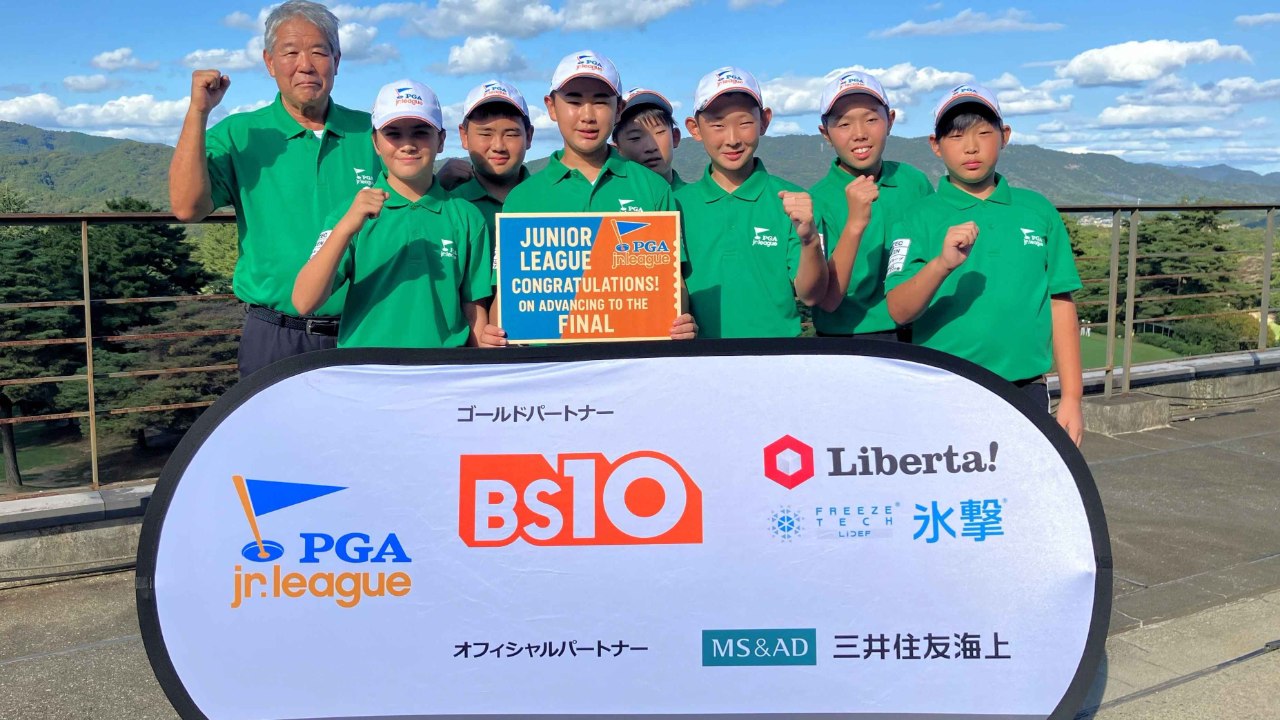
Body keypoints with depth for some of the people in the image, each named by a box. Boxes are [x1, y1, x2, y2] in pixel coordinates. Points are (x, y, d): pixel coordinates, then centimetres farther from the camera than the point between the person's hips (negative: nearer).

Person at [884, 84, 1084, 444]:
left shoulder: (1039, 211, 6)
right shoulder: (920, 219, -1)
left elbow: (1061, 306, 8)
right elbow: (899, 311, -12)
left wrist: (1071, 397, 4)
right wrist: (942, 264, -30)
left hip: (1026, 391, 2)